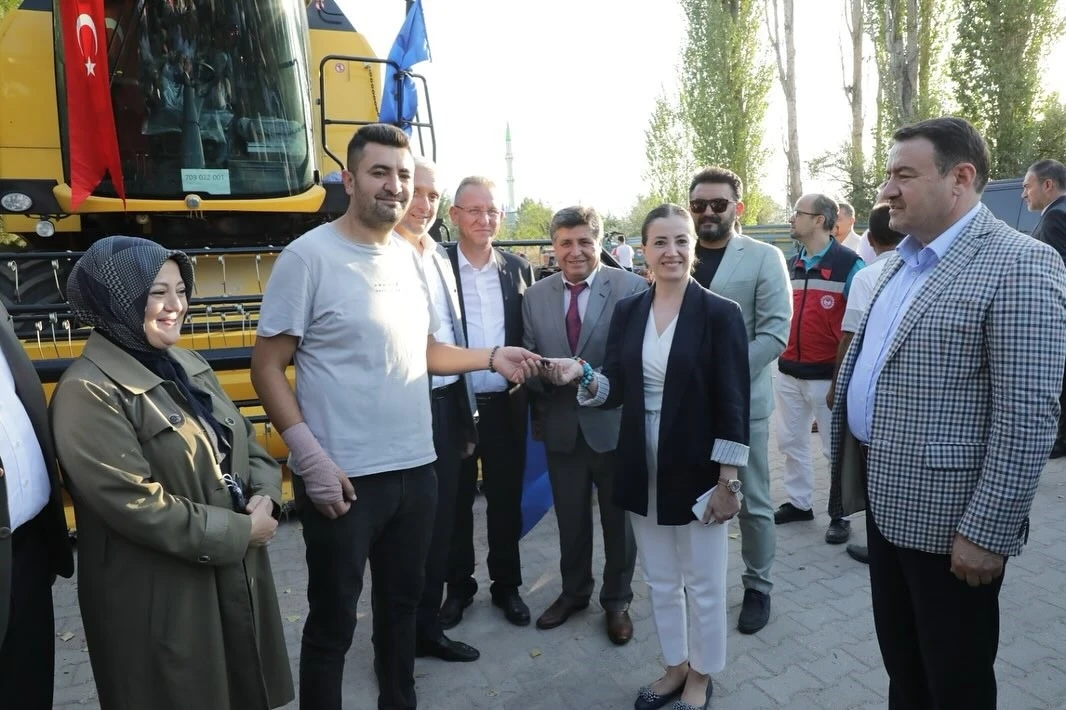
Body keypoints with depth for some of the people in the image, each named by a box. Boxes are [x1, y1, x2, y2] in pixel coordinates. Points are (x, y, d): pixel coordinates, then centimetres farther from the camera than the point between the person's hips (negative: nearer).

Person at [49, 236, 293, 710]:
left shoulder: (188, 366, 6)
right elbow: (138, 506, -23)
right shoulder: (88, 393, -18)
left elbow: (244, 440, 10)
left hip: (236, 574, 7)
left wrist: (264, 496, -9)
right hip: (159, 597, -7)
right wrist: (238, 531, -17)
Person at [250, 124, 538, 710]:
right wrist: (311, 459, -18)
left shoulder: (409, 258, 8)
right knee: (332, 620, 10)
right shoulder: (308, 256, -12)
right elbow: (267, 367, -12)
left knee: (403, 600, 22)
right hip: (342, 477, -6)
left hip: (415, 468, 7)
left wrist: (491, 357, 7)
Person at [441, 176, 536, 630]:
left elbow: (528, 337, 9)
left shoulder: (518, 269, 6)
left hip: (505, 406, 3)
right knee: (455, 502, 13)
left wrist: (526, 383, -1)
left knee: (506, 501, 13)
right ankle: (459, 587, 32)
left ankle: (507, 586, 32)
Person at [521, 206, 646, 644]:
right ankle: (573, 592, 41)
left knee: (618, 520, 14)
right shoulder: (535, 296, 3)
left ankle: (617, 601, 35)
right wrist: (545, 374, -14)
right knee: (570, 519, 19)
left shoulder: (631, 288, -9)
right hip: (561, 427, 3)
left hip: (614, 424, -3)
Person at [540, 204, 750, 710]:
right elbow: (616, 391, 4)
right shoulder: (627, 312, 2)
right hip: (643, 470, 4)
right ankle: (675, 667, 41)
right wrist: (582, 374, -16)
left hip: (697, 471, -4)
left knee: (703, 584, 13)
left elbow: (733, 404, -11)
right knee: (660, 581, 19)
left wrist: (727, 482, -12)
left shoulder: (720, 314, -10)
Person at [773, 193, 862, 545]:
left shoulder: (848, 263, -10)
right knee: (790, 442, 13)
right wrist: (781, 351, 12)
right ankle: (799, 502, 28)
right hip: (788, 371, 7)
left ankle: (841, 514, 19)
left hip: (829, 374, -6)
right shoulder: (791, 264, 10)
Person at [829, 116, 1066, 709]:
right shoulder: (903, 261, 10)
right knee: (901, 660, 23)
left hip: (947, 516, -7)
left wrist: (987, 532, -20)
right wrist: (856, 468, 15)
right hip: (888, 495, 8)